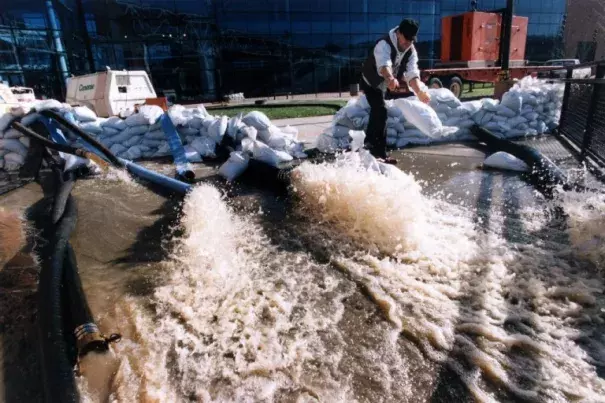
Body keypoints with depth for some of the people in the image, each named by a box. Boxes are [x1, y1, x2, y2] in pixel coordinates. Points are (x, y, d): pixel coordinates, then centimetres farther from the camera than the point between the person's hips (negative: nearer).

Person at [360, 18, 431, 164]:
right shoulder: (384, 44, -31)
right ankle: (379, 153, -16)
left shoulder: (411, 51, -11)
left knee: (377, 111, 19)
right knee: (381, 112, -20)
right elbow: (384, 64, -52)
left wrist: (419, 91, -43)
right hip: (370, 81, -8)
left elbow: (412, 73, -24)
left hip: (383, 84, 8)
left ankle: (370, 142, 39)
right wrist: (390, 78, -74)